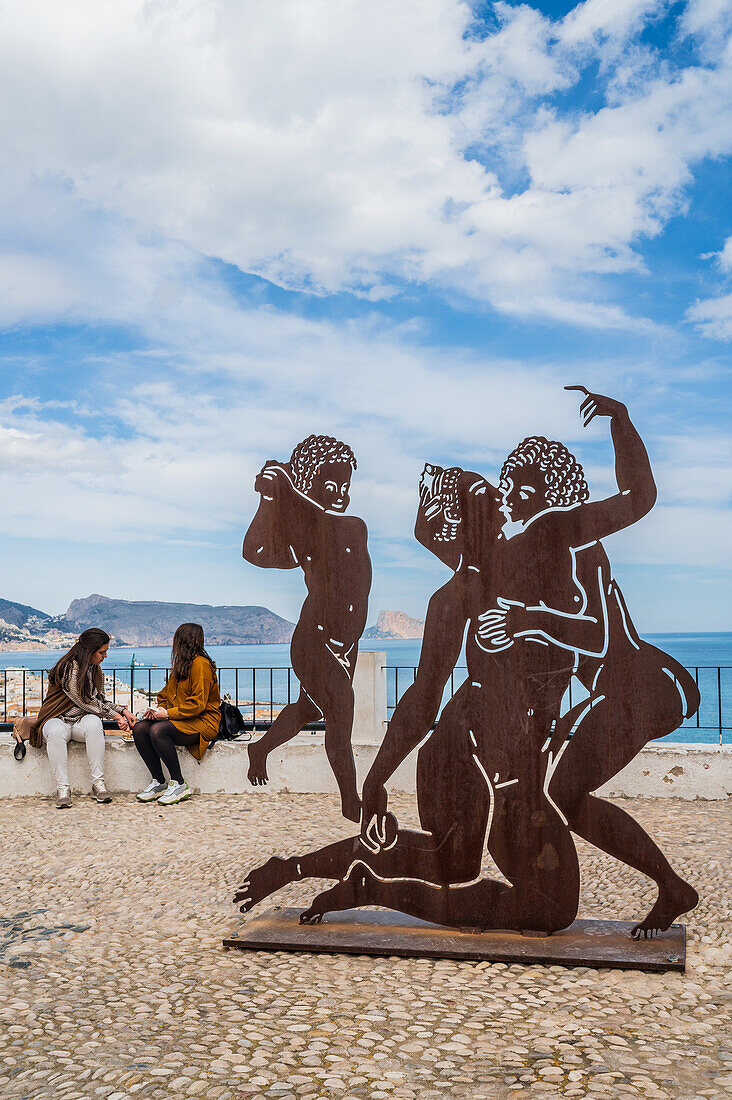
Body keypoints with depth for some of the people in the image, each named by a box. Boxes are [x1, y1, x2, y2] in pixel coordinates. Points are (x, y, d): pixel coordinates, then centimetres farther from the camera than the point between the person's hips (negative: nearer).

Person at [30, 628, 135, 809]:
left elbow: (101, 701, 19)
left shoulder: (95, 669, 12)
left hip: (83, 720, 5)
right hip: (58, 719, -5)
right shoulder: (69, 668, -15)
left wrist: (123, 711, 3)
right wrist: (115, 717, -10)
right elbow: (86, 703, -16)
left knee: (94, 724, -32)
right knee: (56, 732, -41)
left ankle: (98, 783, -33)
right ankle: (62, 787, -35)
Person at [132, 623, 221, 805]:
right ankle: (158, 783, -9)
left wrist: (167, 713, -19)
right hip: (181, 720, 9)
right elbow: (166, 694, 22)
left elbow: (197, 703, -18)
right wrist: (158, 709, 1)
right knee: (139, 728, -13)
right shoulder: (180, 665, 19)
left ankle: (179, 784, -21)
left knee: (157, 730, -32)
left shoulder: (200, 664, -11)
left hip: (204, 722, -9)